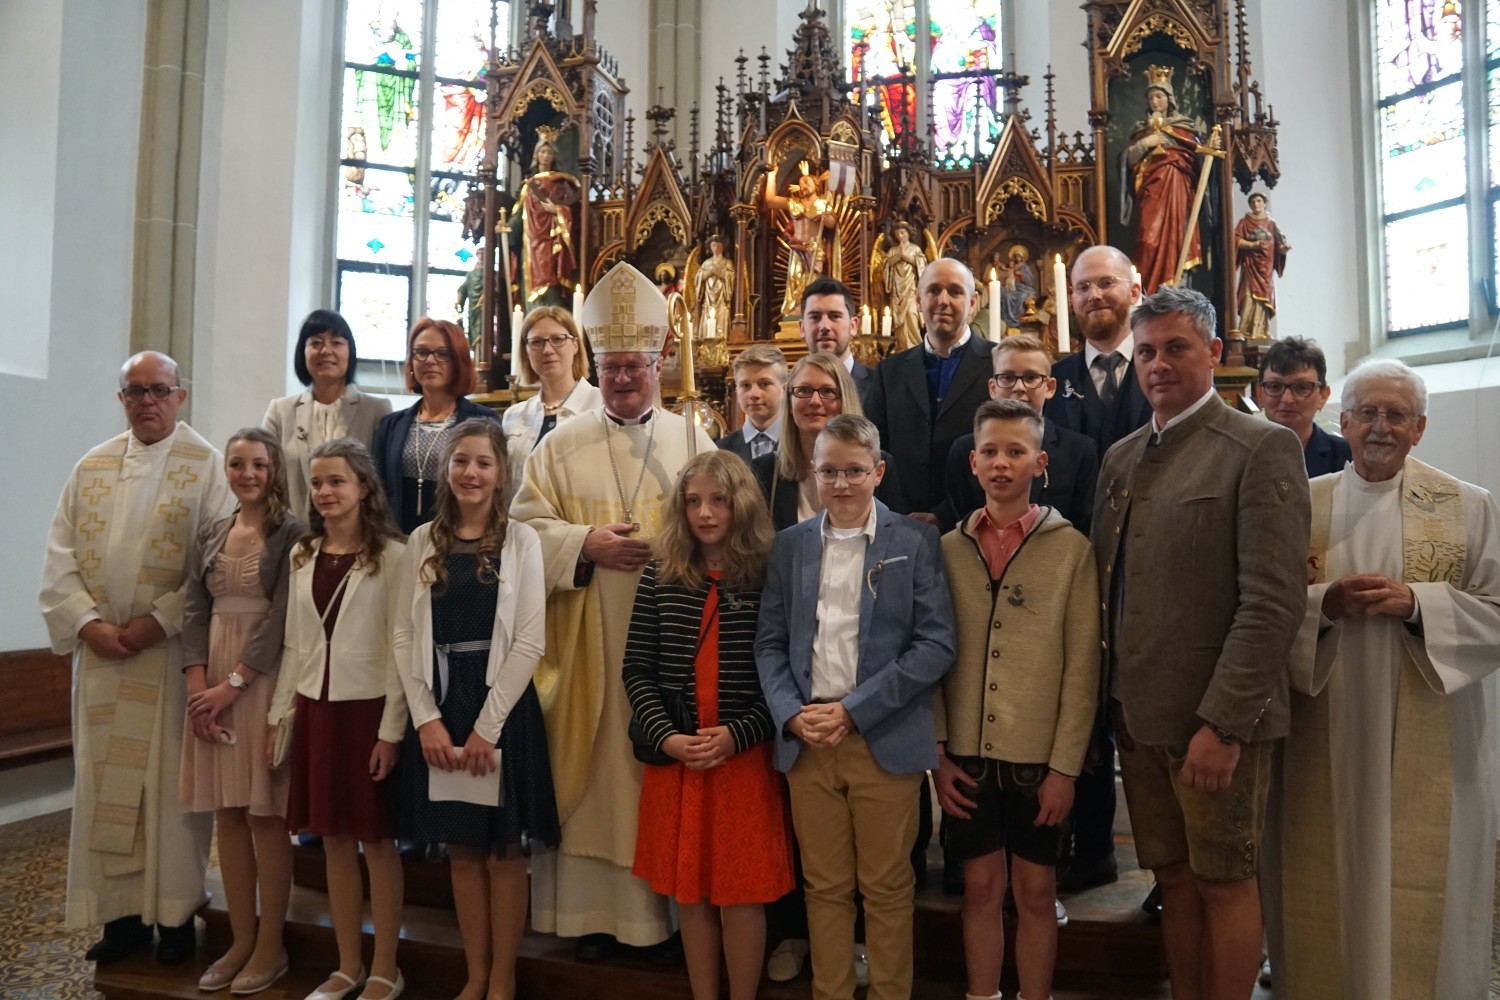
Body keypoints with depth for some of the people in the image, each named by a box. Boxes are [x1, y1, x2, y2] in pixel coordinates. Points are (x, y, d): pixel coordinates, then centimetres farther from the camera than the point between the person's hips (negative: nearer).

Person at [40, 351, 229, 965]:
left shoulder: (206, 466, -2)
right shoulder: (91, 467, 12)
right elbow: (60, 556, 7)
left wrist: (160, 620, -15)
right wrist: (87, 622, -6)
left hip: (175, 650, -4)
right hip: (101, 649, 4)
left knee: (170, 780, 1)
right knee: (104, 780, 7)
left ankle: (176, 913, 13)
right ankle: (121, 912, 19)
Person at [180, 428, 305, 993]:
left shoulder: (292, 533, -6)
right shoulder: (211, 535, 12)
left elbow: (282, 615, -13)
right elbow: (195, 610, 6)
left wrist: (233, 683, -16)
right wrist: (198, 684, -6)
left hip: (263, 680, -5)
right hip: (212, 682, 5)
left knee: (265, 815, 1)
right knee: (227, 814, 9)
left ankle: (270, 947, 13)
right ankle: (241, 941, 21)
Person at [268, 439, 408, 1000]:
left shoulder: (391, 556, -9)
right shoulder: (303, 556, 9)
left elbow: (399, 648, -11)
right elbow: (294, 644, 14)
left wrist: (391, 729, -13)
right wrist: (278, 712, 10)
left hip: (368, 709, -5)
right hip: (315, 708, 5)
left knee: (377, 841, 5)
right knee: (334, 841, 13)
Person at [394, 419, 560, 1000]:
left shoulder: (521, 541, -3)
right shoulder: (422, 542, 6)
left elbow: (530, 642, -8)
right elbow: (405, 635, 3)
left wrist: (486, 726, -12)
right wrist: (427, 719, -7)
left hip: (502, 707, -3)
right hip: (437, 709, 3)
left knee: (504, 852, 6)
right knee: (462, 849, 12)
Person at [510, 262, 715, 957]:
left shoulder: (694, 442, 8)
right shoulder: (560, 445, 9)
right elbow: (524, 526, 3)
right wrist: (586, 544, -12)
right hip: (588, 643, 1)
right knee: (593, 765, 5)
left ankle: (667, 908, 16)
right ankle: (593, 908, 18)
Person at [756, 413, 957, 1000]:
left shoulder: (915, 541, -2)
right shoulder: (791, 544, 8)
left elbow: (936, 645, -7)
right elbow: (770, 642, 8)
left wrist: (854, 710, -12)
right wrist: (792, 713, -8)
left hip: (885, 740, -2)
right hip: (806, 740, 3)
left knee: (887, 887, 9)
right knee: (824, 886, 13)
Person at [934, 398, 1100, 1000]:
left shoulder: (1071, 548, -4)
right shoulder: (949, 549, 2)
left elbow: (1082, 666, -5)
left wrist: (1065, 766, -8)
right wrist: (937, 752, -1)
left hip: (1040, 757, -1)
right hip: (967, 753, 2)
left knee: (1036, 891, 11)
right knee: (981, 887, 13)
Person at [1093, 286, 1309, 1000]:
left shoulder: (1262, 448, -8)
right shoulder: (1121, 457, 12)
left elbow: (1273, 601, -15)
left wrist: (1221, 723, -19)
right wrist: (1110, 698, 6)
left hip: (1216, 719, -5)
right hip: (1138, 714, 6)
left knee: (1224, 882, 8)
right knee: (1173, 879, 15)